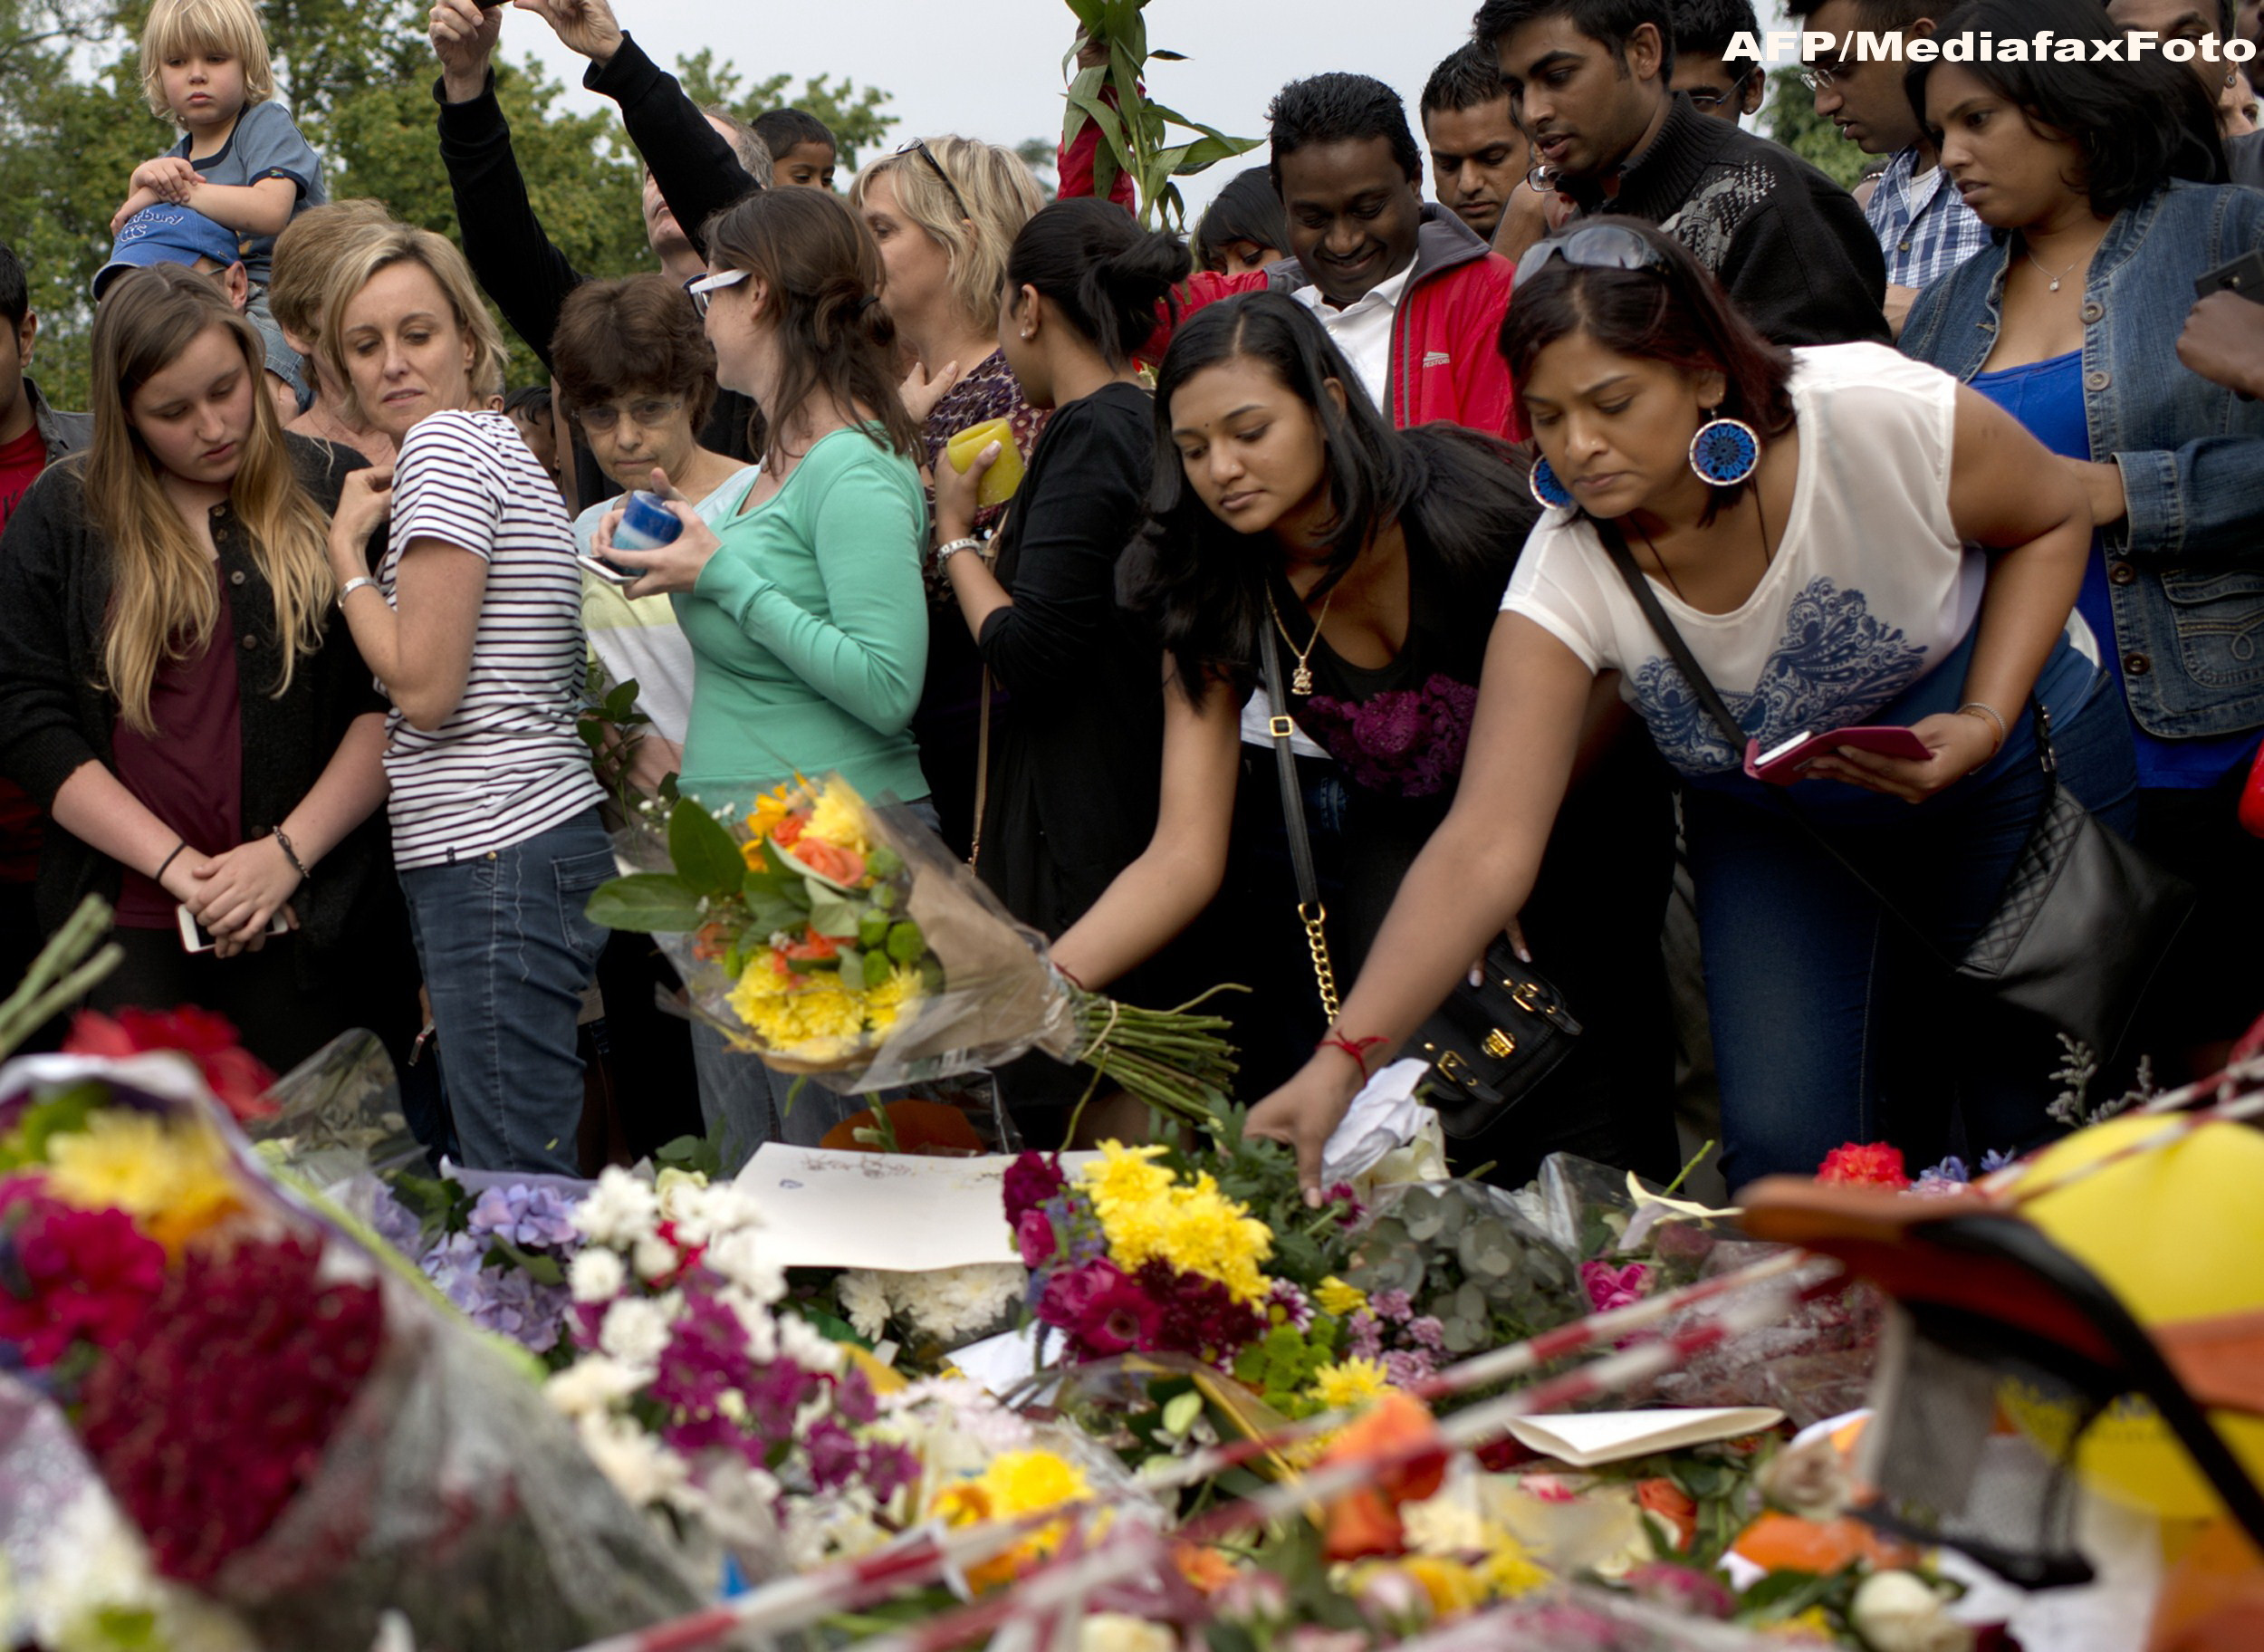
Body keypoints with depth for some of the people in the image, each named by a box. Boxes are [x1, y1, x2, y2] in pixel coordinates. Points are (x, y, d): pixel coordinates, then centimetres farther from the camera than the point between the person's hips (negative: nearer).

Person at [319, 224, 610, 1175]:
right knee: (527, 1178, 9)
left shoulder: (445, 443, -9)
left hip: (496, 860, -11)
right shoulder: (500, 446, 20)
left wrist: (346, 548, -5)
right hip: (550, 845, 11)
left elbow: (423, 686, -14)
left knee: (522, 1198, -10)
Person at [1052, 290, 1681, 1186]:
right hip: (1392, 835, 2)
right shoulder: (1218, 597, -14)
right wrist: (1040, 979, -35)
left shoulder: (1464, 508, -25)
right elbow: (1185, 854, -20)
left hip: (1578, 829, -2)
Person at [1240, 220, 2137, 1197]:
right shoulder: (1567, 579, -26)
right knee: (1785, 1151, -12)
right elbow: (1484, 849, -32)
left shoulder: (1877, 413, -30)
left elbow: (2050, 517, -8)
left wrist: (1985, 724, -23)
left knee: (2039, 1117, 1)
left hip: (2003, 767, -1)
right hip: (1773, 822, 1)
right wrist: (1343, 1057, -43)